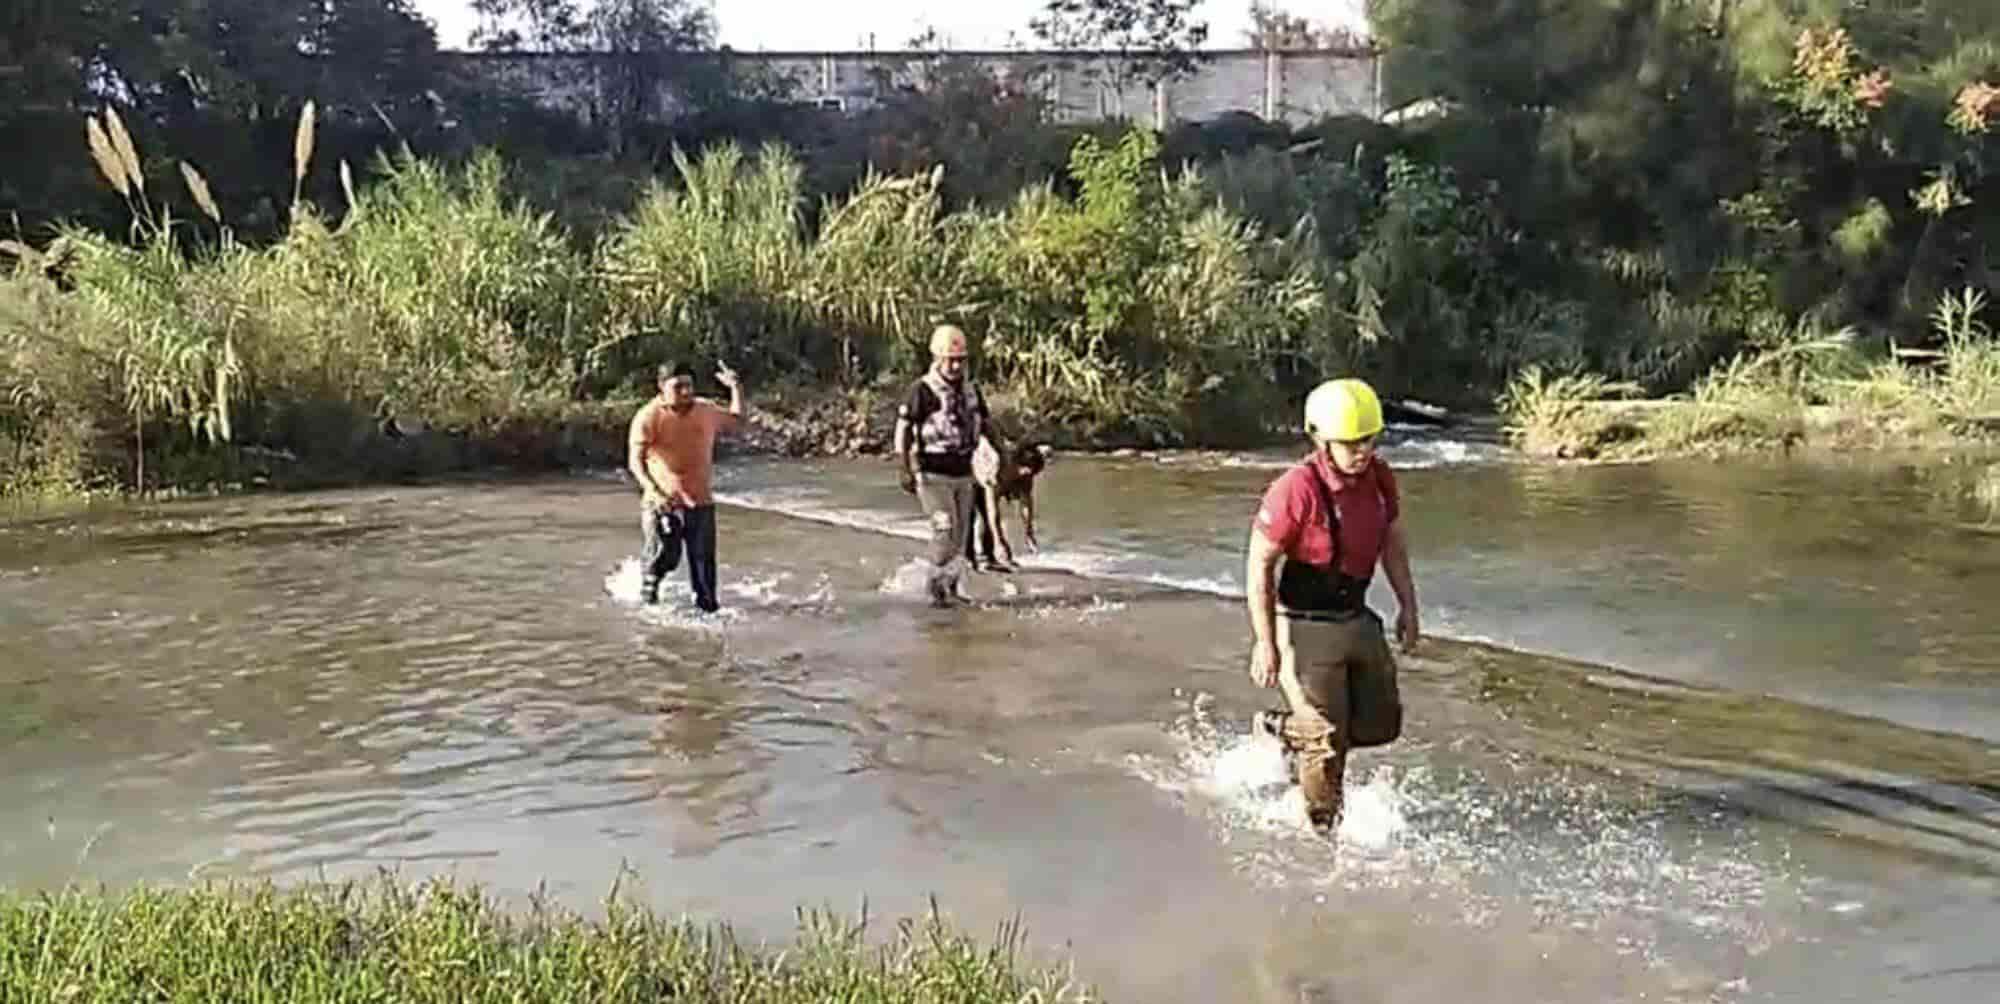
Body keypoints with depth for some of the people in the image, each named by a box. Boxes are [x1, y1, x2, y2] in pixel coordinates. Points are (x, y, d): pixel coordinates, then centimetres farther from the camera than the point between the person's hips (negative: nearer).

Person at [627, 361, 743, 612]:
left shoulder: (707, 412, 8)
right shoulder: (649, 417, -8)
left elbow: (736, 420, 27)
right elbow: (635, 461, -12)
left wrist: (736, 388, 14)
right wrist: (653, 491, -27)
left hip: (701, 501, 4)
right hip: (663, 502, -4)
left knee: (703, 557, 4)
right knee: (665, 554, -10)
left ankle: (706, 603, 16)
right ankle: (648, 583, 20)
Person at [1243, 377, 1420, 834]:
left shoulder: (1379, 477, -3)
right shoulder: (1296, 490, -24)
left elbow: (1393, 541, 14)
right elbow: (1259, 565, -18)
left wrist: (1408, 605, 13)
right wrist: (1265, 644, -18)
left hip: (1358, 620, 7)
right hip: (1307, 629, -7)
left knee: (1381, 724, 15)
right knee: (1327, 743, -1)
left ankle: (1285, 731, 35)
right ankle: (1324, 826, 24)